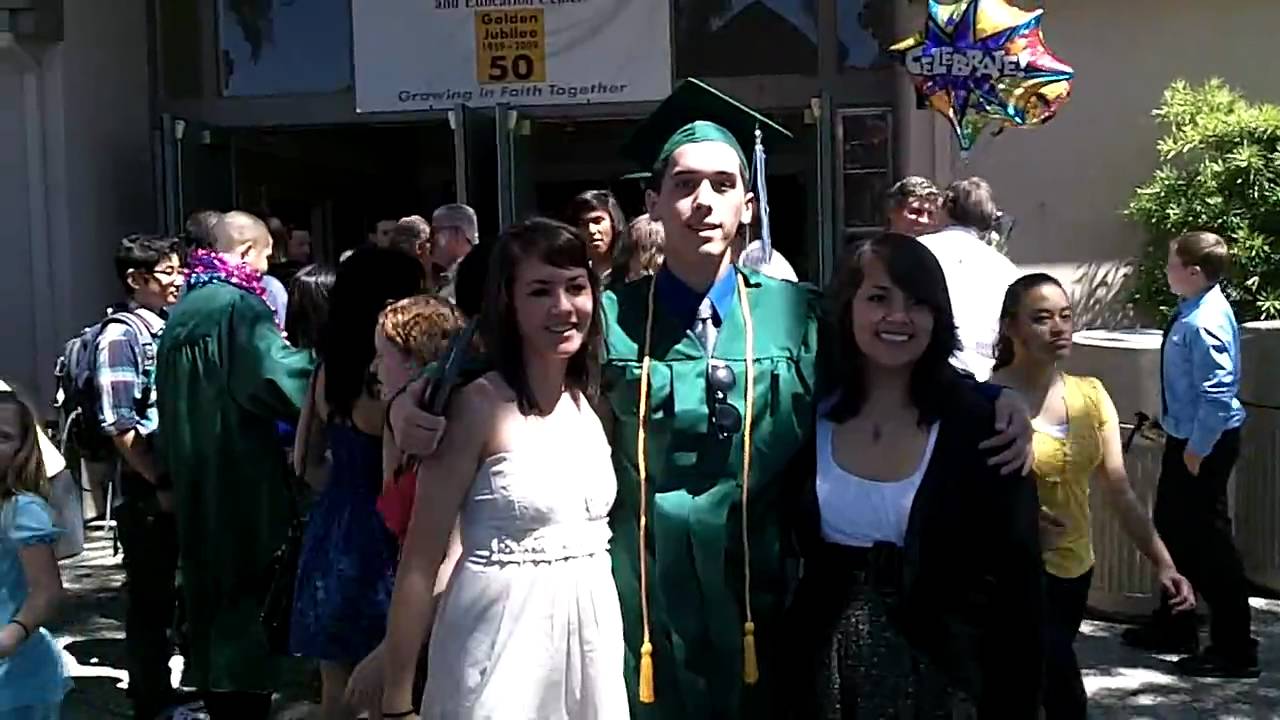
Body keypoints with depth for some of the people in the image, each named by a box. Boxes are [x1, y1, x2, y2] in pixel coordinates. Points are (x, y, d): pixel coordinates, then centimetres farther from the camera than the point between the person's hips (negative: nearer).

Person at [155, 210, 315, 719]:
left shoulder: (184, 307, 12)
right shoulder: (239, 304, -14)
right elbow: (279, 374, -24)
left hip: (193, 471, 8)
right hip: (240, 470, -8)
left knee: (210, 579, 15)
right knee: (246, 582, 0)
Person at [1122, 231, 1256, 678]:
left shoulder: (1205, 321, -23)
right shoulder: (1193, 311, 6)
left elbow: (1217, 393, -26)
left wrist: (1198, 450, -21)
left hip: (1205, 441, -10)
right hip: (1186, 435, 10)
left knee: (1208, 541, -1)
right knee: (1171, 528, 20)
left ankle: (1234, 652, 11)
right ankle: (1173, 628, 36)